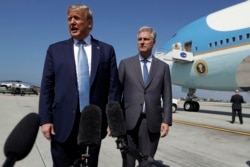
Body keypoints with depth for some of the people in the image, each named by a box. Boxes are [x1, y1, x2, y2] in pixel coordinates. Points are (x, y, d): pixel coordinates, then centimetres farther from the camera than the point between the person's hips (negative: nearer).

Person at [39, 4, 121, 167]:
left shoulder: (106, 50, 5)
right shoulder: (55, 50, 6)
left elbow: (114, 87, 2)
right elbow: (47, 88, 3)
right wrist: (45, 119, -4)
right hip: (63, 123, 1)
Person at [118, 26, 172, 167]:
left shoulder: (163, 67, 8)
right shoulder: (125, 64, 6)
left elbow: (167, 97, 6)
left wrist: (166, 121, -4)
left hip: (152, 122, 1)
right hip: (129, 121, 0)